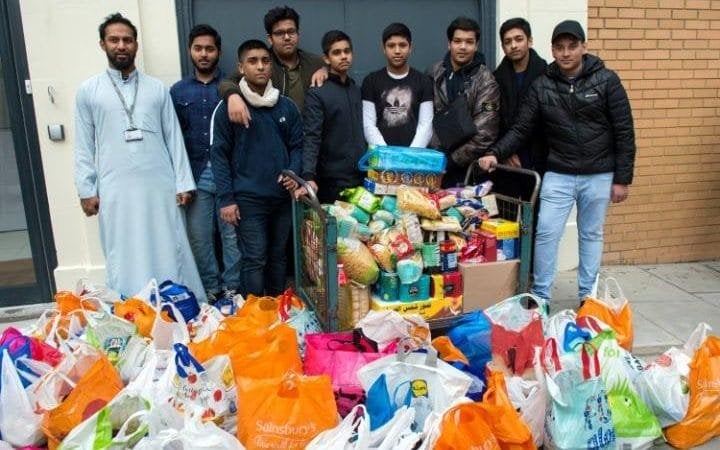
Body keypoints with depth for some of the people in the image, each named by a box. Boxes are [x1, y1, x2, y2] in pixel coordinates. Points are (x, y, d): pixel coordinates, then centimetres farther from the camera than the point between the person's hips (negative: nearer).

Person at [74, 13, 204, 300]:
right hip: (116, 191, -1)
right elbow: (84, 146, 6)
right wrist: (86, 190, -1)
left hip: (160, 187, 1)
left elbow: (173, 138, 7)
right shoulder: (88, 91, 7)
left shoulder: (157, 89, 9)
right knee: (125, 261, 5)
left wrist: (183, 183, 1)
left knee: (169, 255, 6)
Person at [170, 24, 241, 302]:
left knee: (232, 235, 4)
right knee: (199, 237, 7)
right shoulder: (178, 91, 9)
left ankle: (232, 287, 18)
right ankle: (210, 288, 21)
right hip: (195, 175, 2)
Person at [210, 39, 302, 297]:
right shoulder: (228, 108, -4)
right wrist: (226, 199, -10)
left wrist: (293, 173, -8)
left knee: (278, 256, 14)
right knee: (254, 260, -2)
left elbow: (297, 146, 12)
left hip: (282, 196, 4)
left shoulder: (287, 107, 7)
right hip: (248, 199, -4)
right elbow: (219, 154, -5)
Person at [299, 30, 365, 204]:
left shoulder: (357, 90, 12)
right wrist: (309, 177, -28)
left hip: (362, 177, 6)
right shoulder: (317, 94, -7)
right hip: (333, 181, -5)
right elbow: (311, 139, -15)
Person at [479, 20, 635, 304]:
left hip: (598, 176, -1)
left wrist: (622, 178, -7)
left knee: (591, 235, 11)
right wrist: (496, 153, -18)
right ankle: (540, 297, 13)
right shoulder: (541, 86, -1)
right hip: (557, 175, 1)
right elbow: (521, 129, -1)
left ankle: (588, 298, 26)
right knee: (546, 234, -2)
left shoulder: (606, 80, -5)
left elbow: (624, 132, -4)